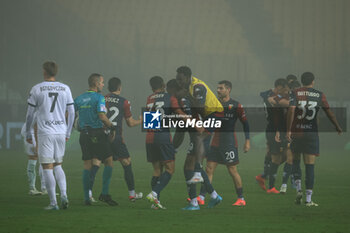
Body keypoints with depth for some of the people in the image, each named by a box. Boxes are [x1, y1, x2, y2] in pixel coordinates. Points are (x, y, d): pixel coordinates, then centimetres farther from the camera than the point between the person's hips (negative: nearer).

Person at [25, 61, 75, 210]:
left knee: (47, 168, -1)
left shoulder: (37, 89, -3)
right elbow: (71, 112, 10)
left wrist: (28, 133, 10)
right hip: (61, 133, 4)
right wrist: (68, 133, 19)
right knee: (58, 166, 17)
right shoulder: (65, 89, 6)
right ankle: (64, 195, -1)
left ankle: (53, 203, -5)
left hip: (45, 133, -4)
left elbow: (30, 114, 0)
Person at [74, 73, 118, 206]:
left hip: (84, 134, 6)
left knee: (87, 165, 7)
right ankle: (104, 194, -4)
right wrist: (111, 127, -6)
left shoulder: (79, 99, 11)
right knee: (109, 162, 2)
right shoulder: (99, 98, -8)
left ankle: (86, 197, 4)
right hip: (97, 134, -6)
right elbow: (102, 116, -18)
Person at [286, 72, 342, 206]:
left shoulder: (295, 93, 1)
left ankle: (298, 189, 2)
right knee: (310, 166, -1)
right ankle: (308, 199, -3)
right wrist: (338, 128, 18)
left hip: (296, 133, 0)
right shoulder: (319, 95, 4)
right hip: (311, 133, 0)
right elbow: (329, 113, 5)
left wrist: (288, 130, -15)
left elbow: (291, 110, -13)